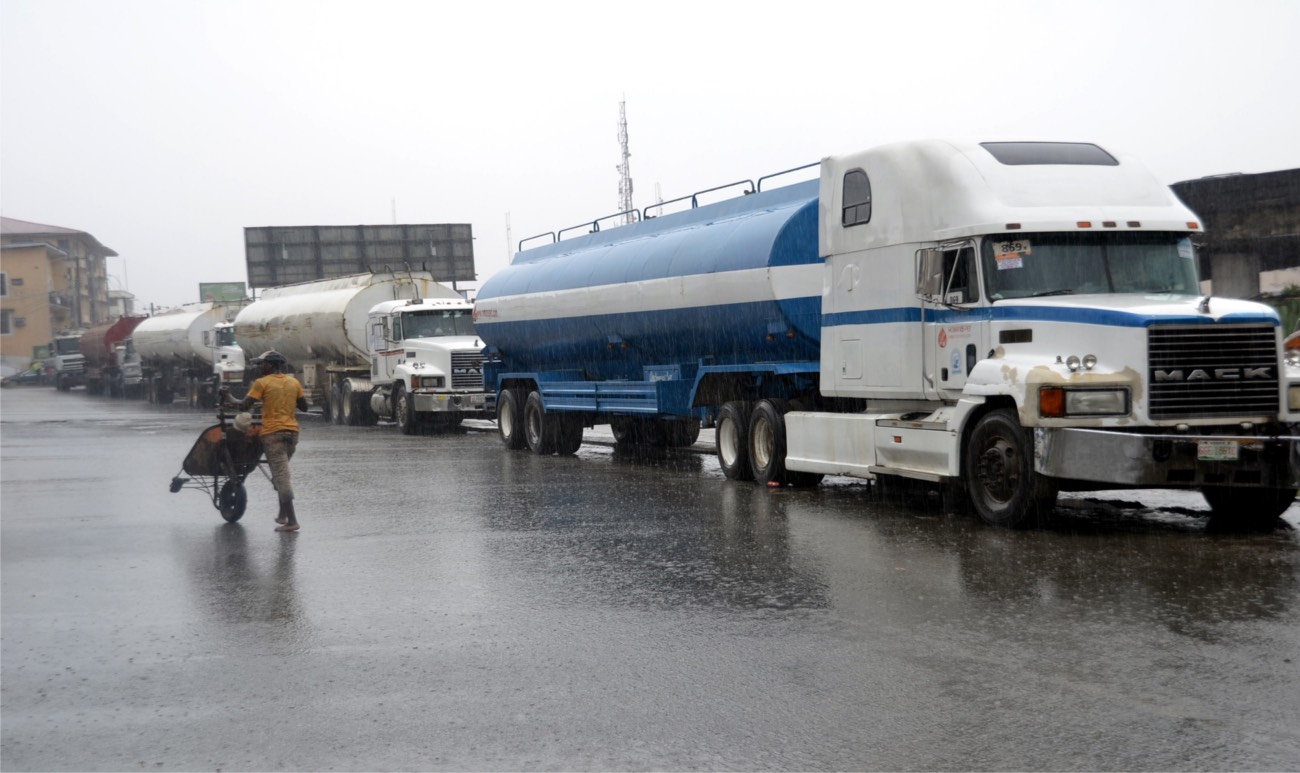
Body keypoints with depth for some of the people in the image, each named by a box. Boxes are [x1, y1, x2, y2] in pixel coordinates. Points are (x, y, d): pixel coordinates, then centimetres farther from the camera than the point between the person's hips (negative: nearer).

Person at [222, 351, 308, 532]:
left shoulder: (262, 383, -6)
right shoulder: (293, 382, 9)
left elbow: (244, 406, -7)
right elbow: (304, 406, 13)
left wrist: (227, 397, 9)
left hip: (272, 433, -6)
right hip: (292, 432, 6)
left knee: (281, 476, -7)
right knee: (281, 473, 22)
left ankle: (292, 520, -12)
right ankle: (283, 514, 21)